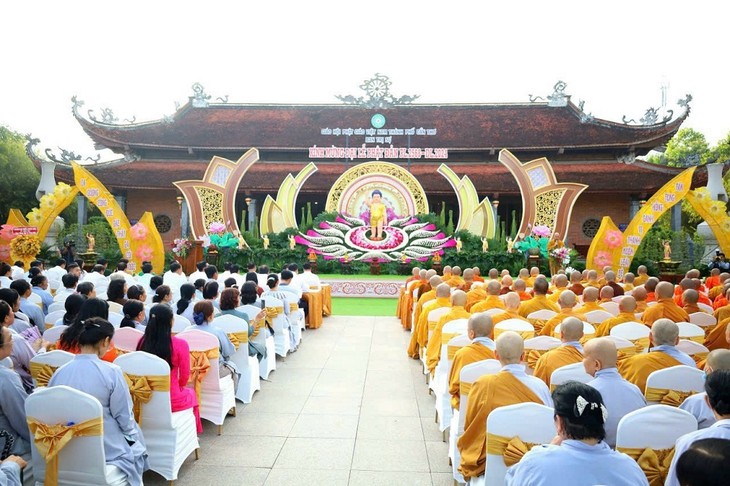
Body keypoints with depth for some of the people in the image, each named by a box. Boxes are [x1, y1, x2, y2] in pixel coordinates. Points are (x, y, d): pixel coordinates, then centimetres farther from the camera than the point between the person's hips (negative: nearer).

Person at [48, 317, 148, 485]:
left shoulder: (59, 373, -7)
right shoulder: (111, 372, -20)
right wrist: (132, 435, 8)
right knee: (135, 448, 28)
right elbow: (124, 419, -13)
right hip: (107, 449, -5)